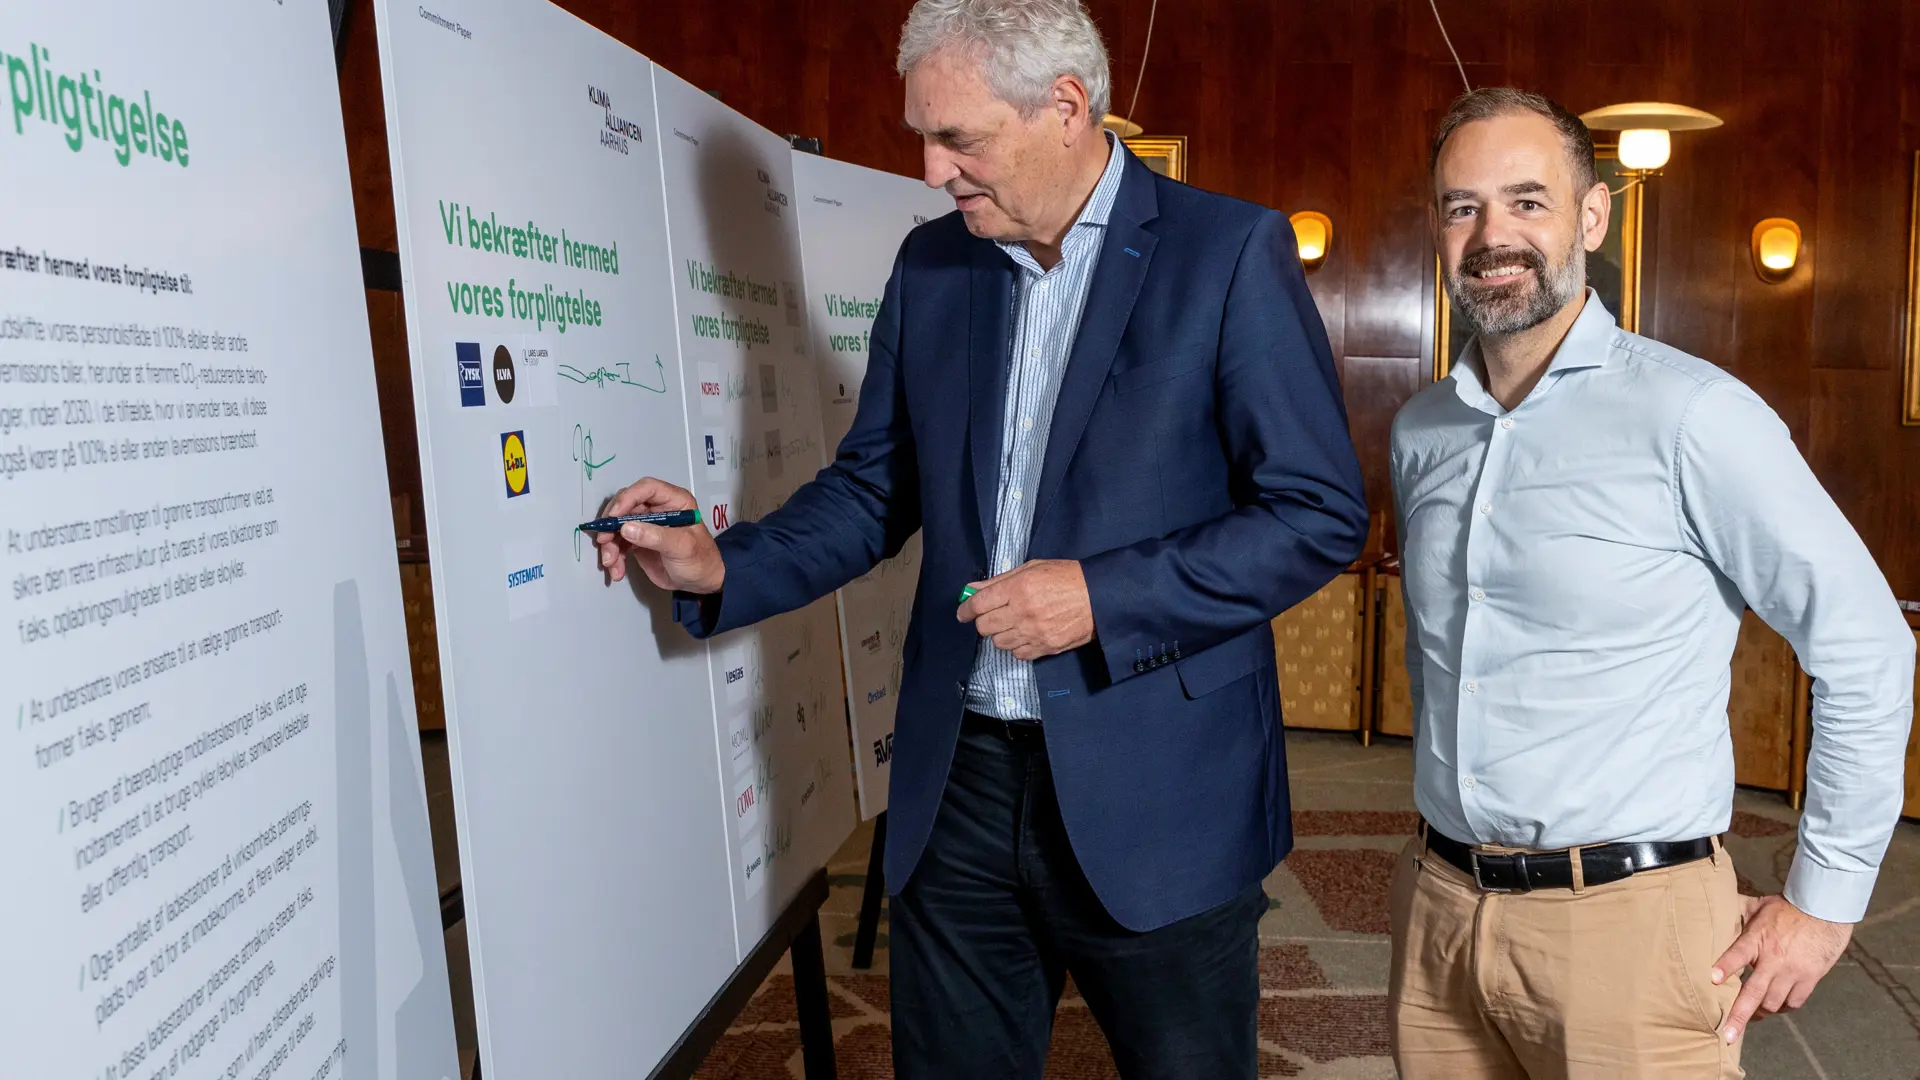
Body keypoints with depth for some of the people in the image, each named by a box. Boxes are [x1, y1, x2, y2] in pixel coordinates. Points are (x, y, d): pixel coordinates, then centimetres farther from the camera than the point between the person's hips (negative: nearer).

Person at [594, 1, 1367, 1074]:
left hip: (1158, 799, -4)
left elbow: (1323, 513, -10)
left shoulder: (1232, 252, -8)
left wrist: (1103, 596, -18)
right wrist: (722, 566, -3)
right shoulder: (930, 265, 7)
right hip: (958, 786, 4)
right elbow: (876, 488, 12)